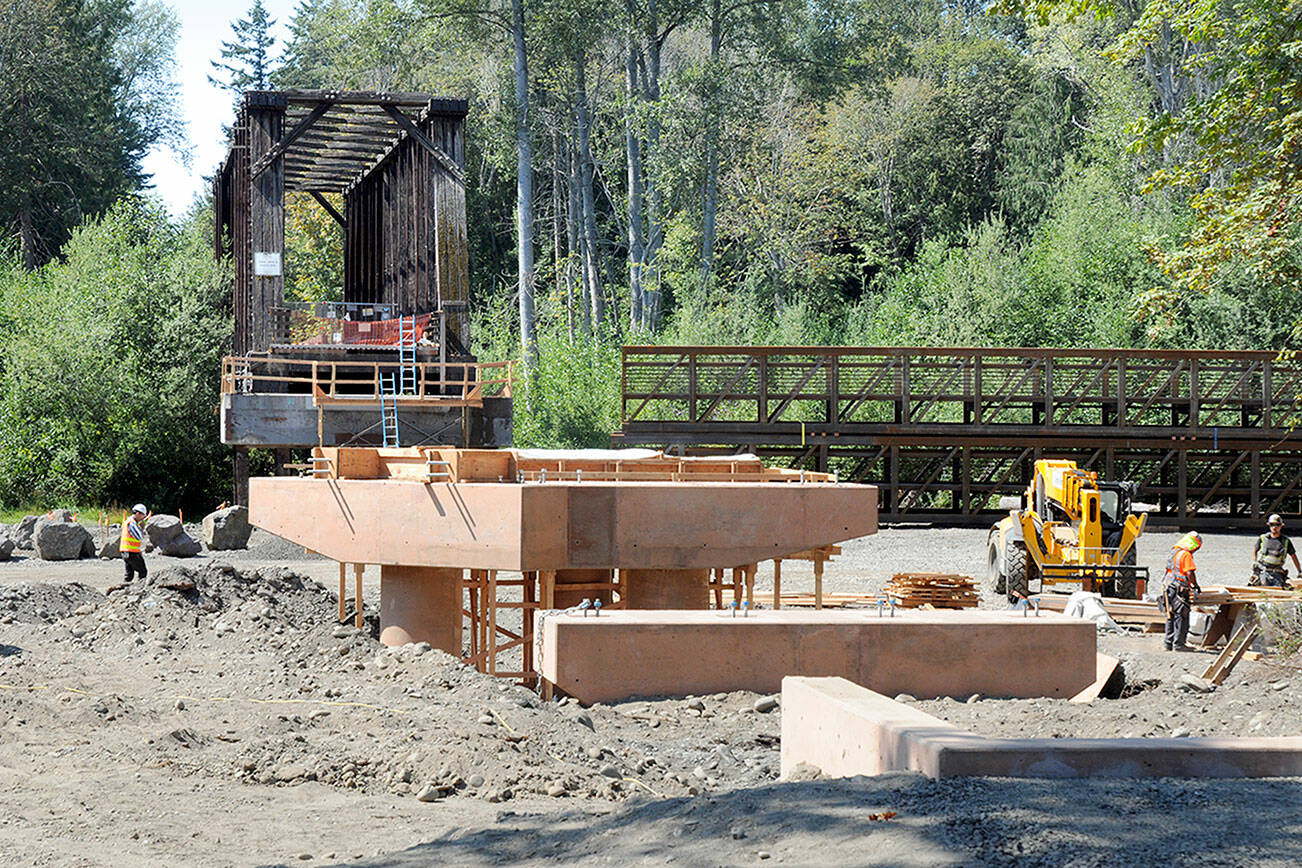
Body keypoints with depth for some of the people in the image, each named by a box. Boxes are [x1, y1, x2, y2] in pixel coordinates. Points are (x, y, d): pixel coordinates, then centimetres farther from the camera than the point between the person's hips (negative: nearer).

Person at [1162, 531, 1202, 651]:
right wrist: (1196, 586, -5)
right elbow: (1190, 573, -21)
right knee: (1181, 617, -2)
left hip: (1168, 587, 9)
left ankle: (1169, 642, 18)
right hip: (1179, 591, -9)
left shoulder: (1174, 552, 14)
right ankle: (1178, 644, -1)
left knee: (1171, 617, 15)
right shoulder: (1186, 555, -13)